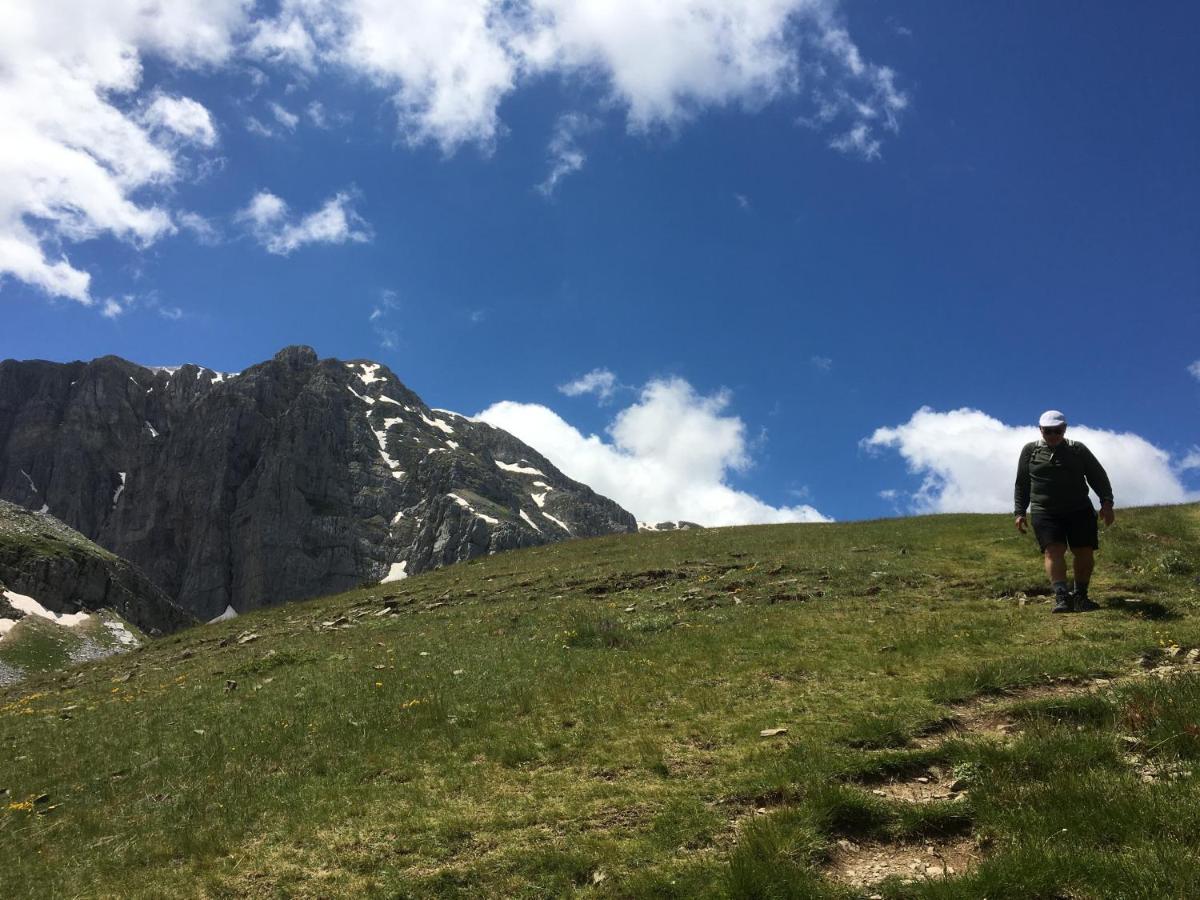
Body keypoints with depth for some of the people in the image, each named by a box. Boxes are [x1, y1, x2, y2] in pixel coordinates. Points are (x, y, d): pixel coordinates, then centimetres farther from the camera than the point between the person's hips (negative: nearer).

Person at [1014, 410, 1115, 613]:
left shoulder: (1078, 450, 10)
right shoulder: (1030, 451, 10)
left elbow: (1098, 476, 9)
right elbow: (1021, 484, 14)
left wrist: (1106, 502, -5)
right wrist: (1019, 512, 6)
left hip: (1079, 511, 2)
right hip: (1044, 513, -1)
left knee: (1085, 553, -1)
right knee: (1053, 551, -18)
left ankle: (1080, 596, 16)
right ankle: (1061, 596, -27)